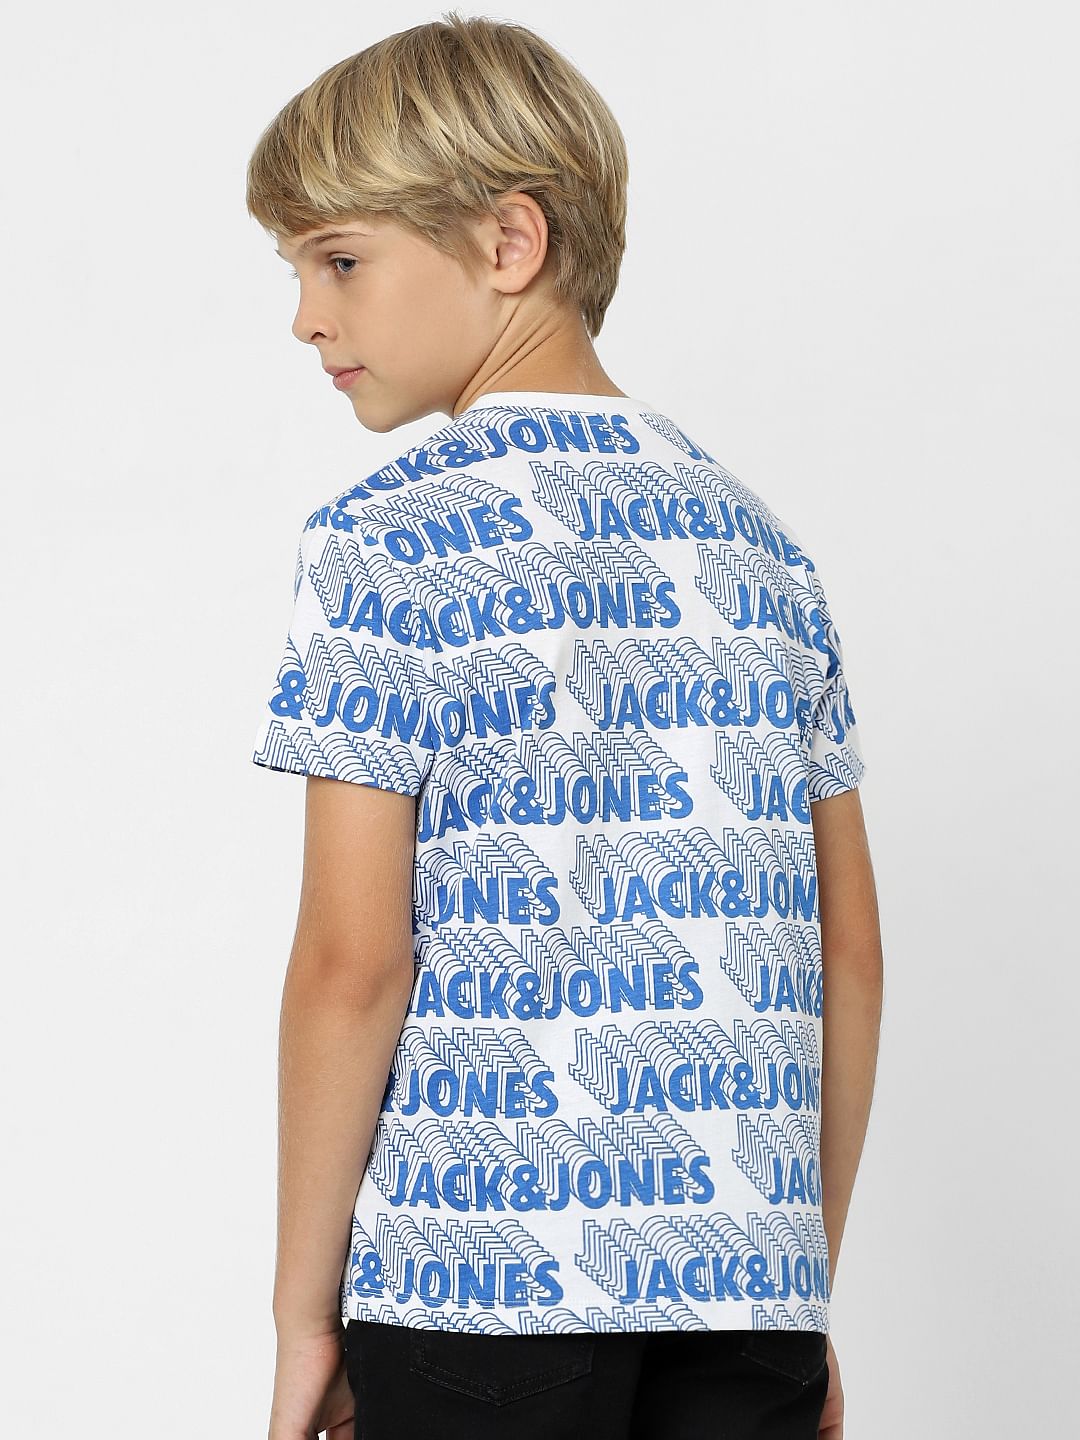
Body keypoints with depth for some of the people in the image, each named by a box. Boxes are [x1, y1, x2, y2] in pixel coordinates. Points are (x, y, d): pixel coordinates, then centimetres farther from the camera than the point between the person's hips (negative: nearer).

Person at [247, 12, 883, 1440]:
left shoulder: (388, 537, -6)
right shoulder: (762, 543, 11)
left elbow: (351, 960, -11)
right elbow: (849, 953, 11)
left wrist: (303, 1313, -2)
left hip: (484, 1274, -5)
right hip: (747, 1272, 5)